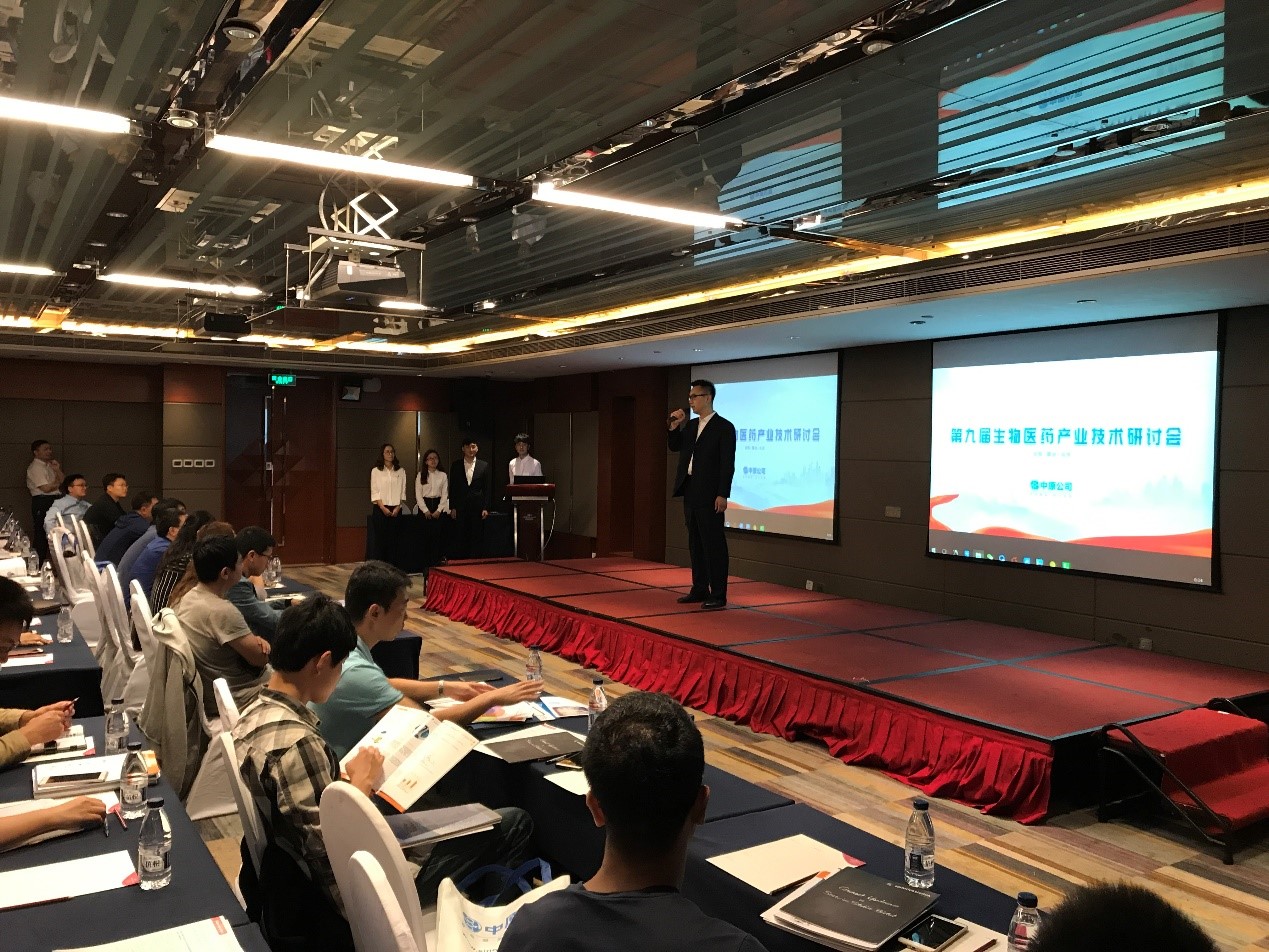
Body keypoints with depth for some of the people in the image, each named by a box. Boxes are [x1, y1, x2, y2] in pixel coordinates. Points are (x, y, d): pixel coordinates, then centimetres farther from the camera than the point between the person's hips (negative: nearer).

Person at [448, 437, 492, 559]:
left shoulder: (484, 466, 6)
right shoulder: (456, 465, 7)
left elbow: (488, 488, 4)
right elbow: (452, 488, 6)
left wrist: (486, 508, -2)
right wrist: (452, 508, 0)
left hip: (477, 508, 0)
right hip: (460, 508, 0)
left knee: (476, 539, 2)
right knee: (459, 539, 1)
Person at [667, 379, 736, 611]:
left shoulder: (724, 427, -9)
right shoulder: (691, 425, 14)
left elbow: (728, 464, -13)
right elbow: (675, 447, 19)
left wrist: (723, 495, -17)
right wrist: (675, 426, 4)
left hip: (709, 496, -8)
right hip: (690, 493, 8)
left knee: (713, 545, -4)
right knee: (695, 544, 12)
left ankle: (718, 595, 0)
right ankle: (699, 590, 21)